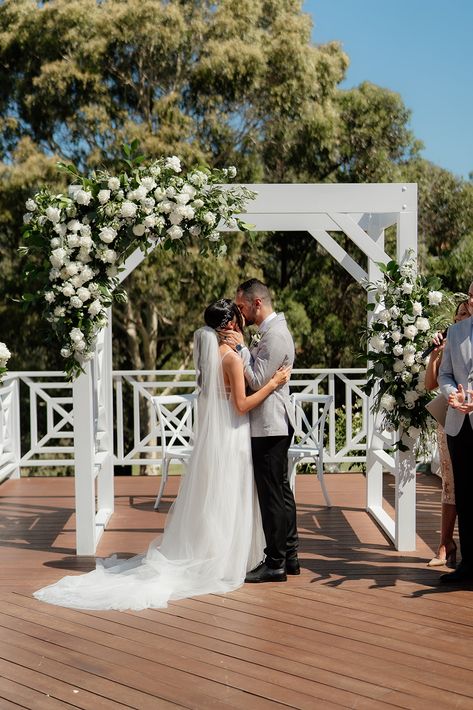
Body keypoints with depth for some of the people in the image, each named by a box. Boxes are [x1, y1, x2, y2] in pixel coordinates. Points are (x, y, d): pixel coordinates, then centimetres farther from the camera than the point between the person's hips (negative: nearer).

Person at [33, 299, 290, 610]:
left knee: (207, 501, 14)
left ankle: (191, 559, 19)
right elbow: (242, 405, -20)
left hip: (211, 436, 8)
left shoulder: (210, 351, 9)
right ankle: (220, 567, 8)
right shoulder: (231, 356, -17)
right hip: (230, 438, -8)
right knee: (226, 503, 0)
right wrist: (272, 383, -16)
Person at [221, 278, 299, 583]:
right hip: (276, 424, 11)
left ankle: (275, 564, 3)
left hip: (269, 425, -11)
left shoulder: (274, 335, -18)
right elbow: (258, 373, 13)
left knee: (272, 494, -4)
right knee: (281, 490, 15)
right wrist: (242, 347, 1)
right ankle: (289, 556, 24)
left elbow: (258, 380, -19)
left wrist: (241, 347, -13)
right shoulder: (272, 330, 15)